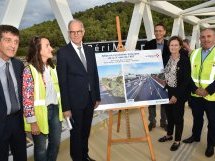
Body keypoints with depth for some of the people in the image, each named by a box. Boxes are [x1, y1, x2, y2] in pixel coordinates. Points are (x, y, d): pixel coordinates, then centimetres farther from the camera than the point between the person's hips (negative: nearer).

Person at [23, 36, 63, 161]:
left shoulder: (52, 67, 4)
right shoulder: (29, 70, -17)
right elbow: (27, 98, -17)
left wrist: (60, 108, 14)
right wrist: (33, 121, -15)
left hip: (55, 110, 6)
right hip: (40, 112, -6)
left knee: (56, 143, 20)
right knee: (41, 147, 14)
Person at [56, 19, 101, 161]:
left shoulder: (90, 50, 6)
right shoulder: (63, 52, -10)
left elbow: (95, 75, 10)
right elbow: (62, 82, -12)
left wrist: (97, 97, 10)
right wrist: (66, 107, -13)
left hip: (90, 99, 5)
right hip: (75, 101, -5)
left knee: (86, 130, 19)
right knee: (76, 132, 12)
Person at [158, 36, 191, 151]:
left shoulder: (185, 60, -13)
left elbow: (186, 80, -15)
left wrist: (176, 95, -17)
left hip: (179, 94, -5)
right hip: (168, 92, 5)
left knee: (178, 117, 8)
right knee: (169, 114, 18)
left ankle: (177, 140, 26)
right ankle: (169, 135, 38)